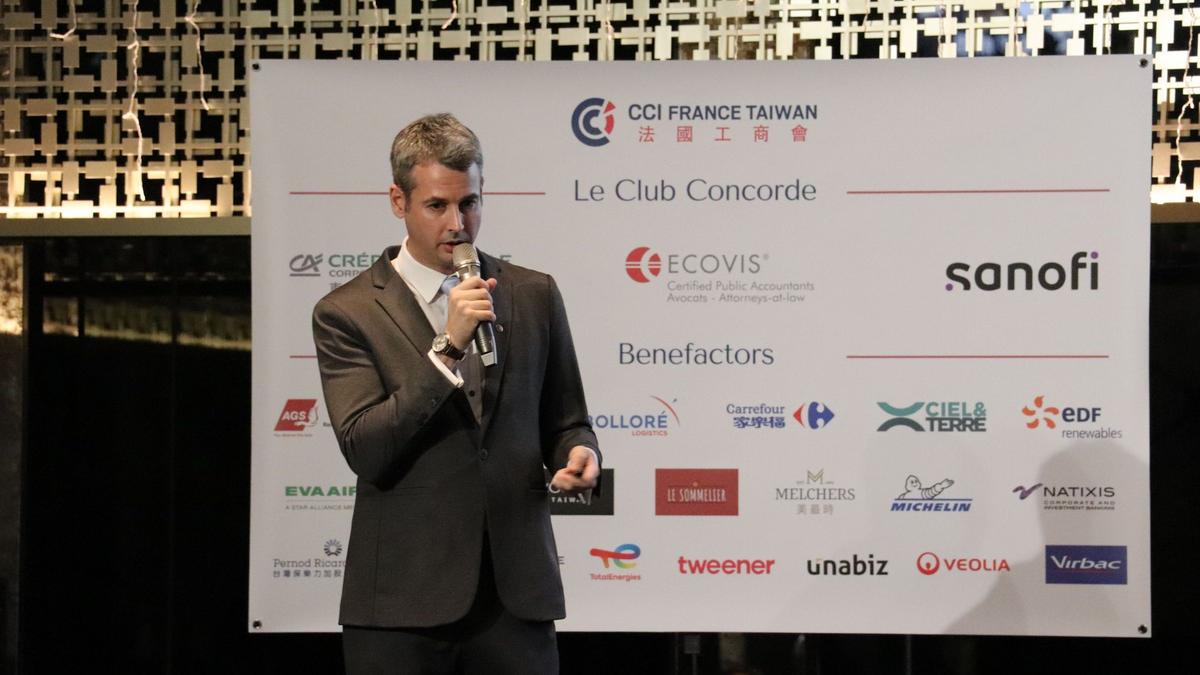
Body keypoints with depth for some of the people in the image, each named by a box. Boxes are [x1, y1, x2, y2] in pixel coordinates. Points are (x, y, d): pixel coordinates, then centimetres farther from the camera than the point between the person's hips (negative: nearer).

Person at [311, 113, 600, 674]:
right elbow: (365, 450, -12)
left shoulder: (533, 295, 9)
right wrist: (447, 348, -18)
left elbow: (564, 422, 17)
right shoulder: (347, 314, -1)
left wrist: (576, 454, -7)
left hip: (516, 597, 3)